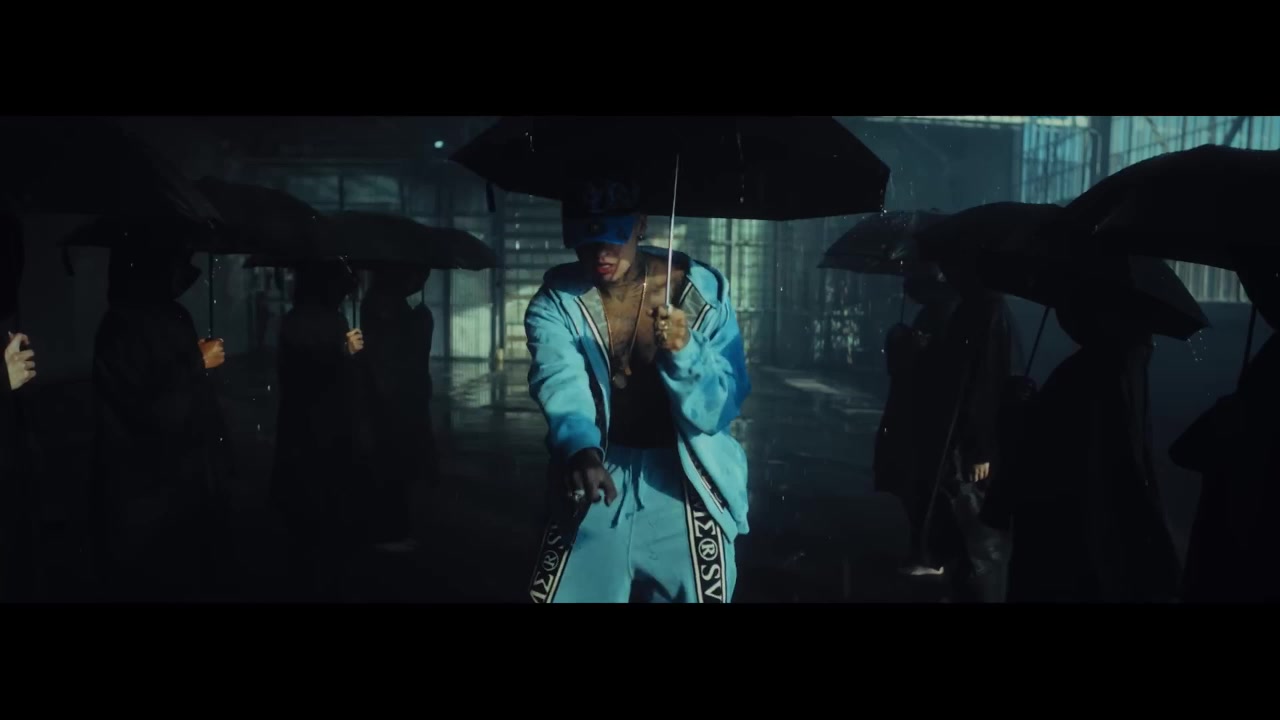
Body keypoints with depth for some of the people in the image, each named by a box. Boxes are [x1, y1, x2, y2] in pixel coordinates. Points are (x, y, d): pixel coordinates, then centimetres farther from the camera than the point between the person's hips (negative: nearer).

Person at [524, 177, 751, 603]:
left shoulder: (703, 291, -8)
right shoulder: (556, 301, -6)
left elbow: (720, 409, -12)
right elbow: (561, 384, -25)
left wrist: (684, 353, -30)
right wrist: (581, 451, -45)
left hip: (686, 491, 0)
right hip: (596, 490, 1)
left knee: (696, 594, 10)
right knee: (567, 592, 5)